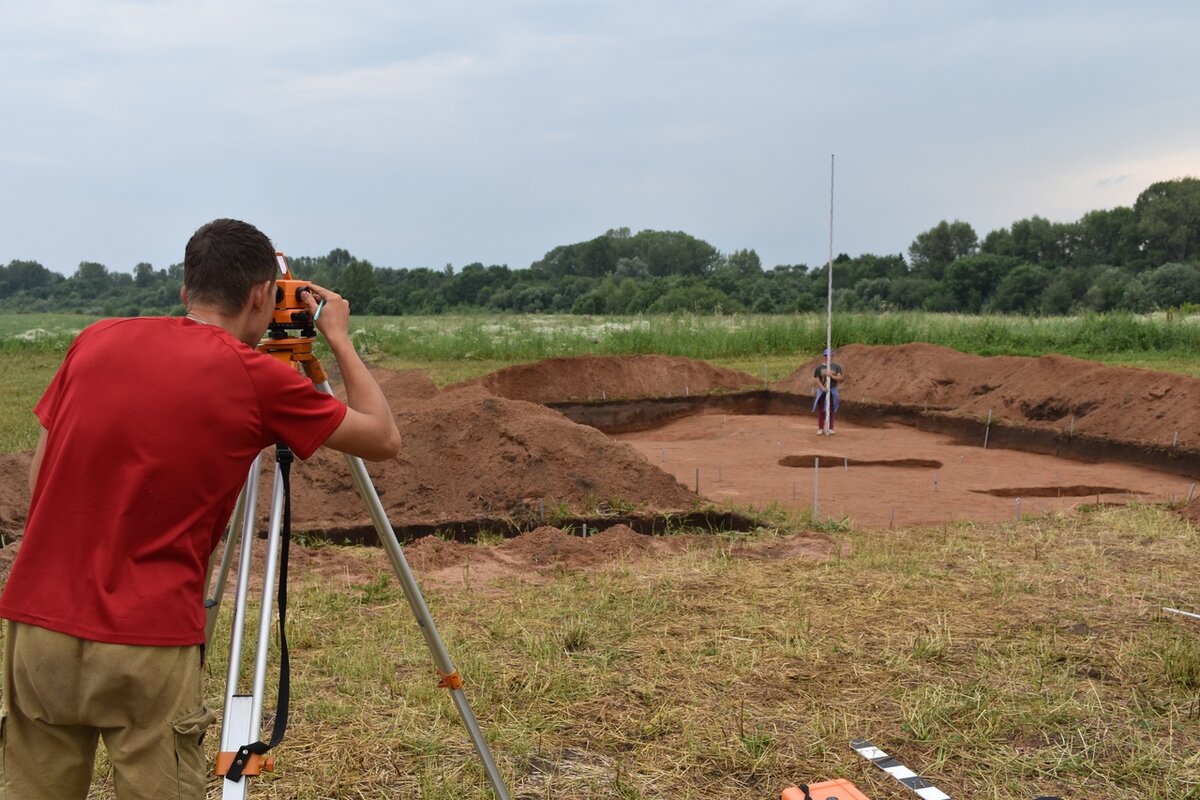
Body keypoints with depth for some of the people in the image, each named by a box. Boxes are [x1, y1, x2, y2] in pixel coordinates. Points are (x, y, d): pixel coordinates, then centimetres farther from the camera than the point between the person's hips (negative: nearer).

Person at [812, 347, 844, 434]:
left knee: (831, 410, 4)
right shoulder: (819, 367, 0)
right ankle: (820, 428, 7)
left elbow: (840, 378, -6)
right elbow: (816, 379, -5)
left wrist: (831, 376, -23)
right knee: (821, 410, 1)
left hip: (833, 390, 0)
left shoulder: (836, 366, 2)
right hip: (822, 390, 0)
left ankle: (830, 428, 10)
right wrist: (823, 388, -19)